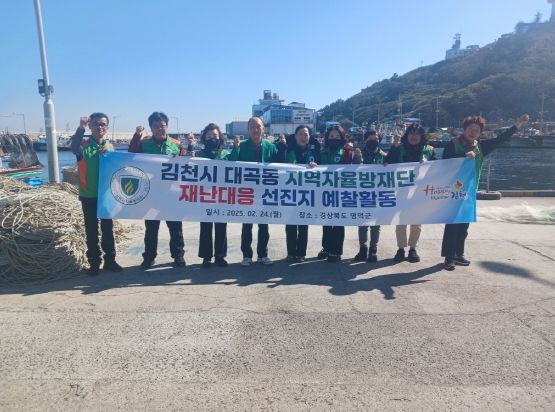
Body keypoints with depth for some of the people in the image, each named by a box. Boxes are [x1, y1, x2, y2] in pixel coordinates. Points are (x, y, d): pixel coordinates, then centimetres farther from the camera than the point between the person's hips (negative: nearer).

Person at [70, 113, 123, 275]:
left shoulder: (110, 146, 6)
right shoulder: (84, 143, -4)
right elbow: (74, 148, -27)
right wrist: (80, 128, -37)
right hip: (88, 195, -3)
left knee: (108, 228, 10)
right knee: (91, 230, 6)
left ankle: (110, 260, 21)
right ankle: (94, 262, 16)